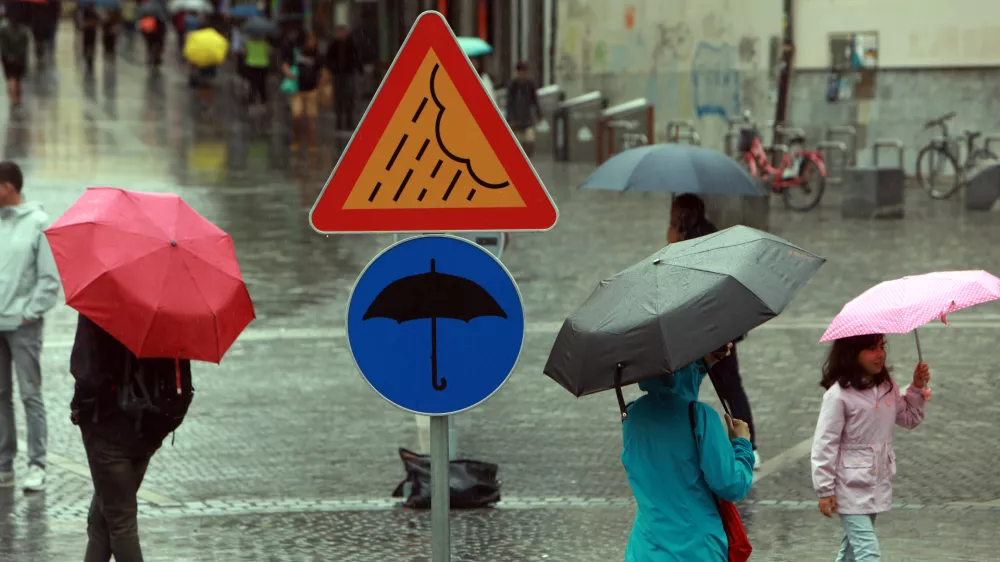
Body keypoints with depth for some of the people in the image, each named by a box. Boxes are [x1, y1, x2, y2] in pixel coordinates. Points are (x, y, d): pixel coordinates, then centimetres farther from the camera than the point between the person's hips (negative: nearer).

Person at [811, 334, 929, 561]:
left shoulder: (887, 387, 5)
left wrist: (917, 389, 1)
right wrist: (825, 490, -12)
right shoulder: (838, 395, -18)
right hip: (851, 489, -7)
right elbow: (824, 444, -14)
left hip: (878, 486, 7)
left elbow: (909, 419, 19)